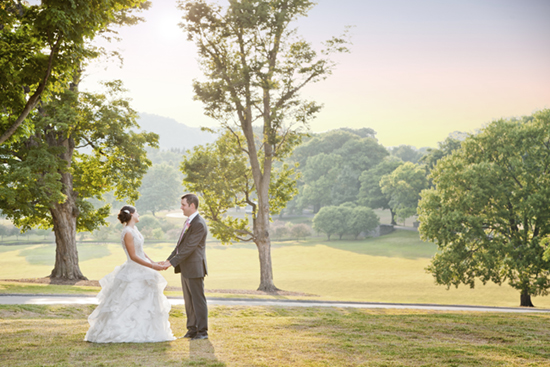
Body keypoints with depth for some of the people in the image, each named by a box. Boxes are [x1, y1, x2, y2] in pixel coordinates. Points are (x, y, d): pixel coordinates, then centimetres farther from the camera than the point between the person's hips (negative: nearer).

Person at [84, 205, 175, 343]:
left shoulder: (134, 229, 9)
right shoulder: (127, 233, -20)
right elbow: (133, 256, -22)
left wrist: (153, 262, 11)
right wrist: (152, 267, -21)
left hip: (141, 271, 10)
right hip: (132, 273, -10)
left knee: (143, 304, 13)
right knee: (127, 305, -4)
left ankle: (138, 332, 21)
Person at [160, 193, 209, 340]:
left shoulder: (199, 224, -18)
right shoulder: (189, 222, 14)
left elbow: (189, 248, -22)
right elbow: (180, 244, 16)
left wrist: (172, 262, -21)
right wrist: (169, 259, 8)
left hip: (194, 269, -10)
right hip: (186, 269, 10)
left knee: (198, 300, -2)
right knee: (189, 300, 14)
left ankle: (202, 331, 6)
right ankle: (192, 329, 22)